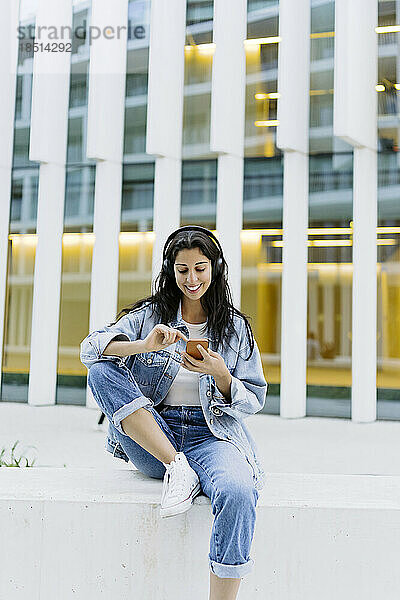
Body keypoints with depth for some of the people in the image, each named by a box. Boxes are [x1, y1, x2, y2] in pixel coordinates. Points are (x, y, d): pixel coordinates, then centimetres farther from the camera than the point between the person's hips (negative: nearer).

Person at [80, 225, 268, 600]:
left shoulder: (235, 327, 12)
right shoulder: (148, 315, 10)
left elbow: (254, 401, 10)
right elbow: (90, 348, -4)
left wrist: (221, 375, -11)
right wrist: (145, 345, -21)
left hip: (212, 435, -1)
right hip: (150, 442, 1)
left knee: (238, 494, -35)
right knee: (101, 373, -21)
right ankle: (176, 467, -23)